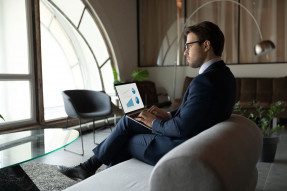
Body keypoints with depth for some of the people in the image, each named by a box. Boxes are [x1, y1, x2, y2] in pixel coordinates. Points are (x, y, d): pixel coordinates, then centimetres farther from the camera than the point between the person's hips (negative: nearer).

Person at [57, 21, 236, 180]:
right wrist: (168, 115, 3)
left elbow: (181, 127, -26)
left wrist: (155, 123, -8)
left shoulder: (203, 81, -27)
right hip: (190, 140, 9)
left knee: (125, 139, 8)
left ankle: (89, 166, 32)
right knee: (127, 121, 11)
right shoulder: (224, 74, 5)